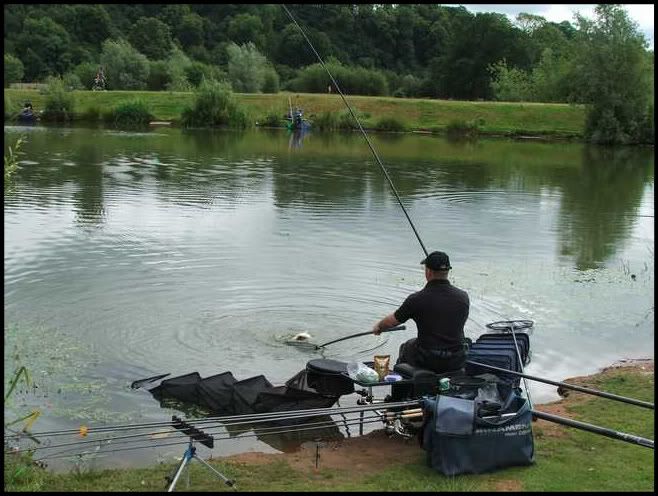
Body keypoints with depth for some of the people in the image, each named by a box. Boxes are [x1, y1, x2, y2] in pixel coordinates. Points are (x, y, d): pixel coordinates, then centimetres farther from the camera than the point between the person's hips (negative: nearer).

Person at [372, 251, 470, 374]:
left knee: (406, 347, 29)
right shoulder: (463, 297, -5)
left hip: (427, 361, -2)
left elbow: (393, 321, 3)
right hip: (457, 362, 3)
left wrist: (378, 326, 24)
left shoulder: (417, 299, -14)